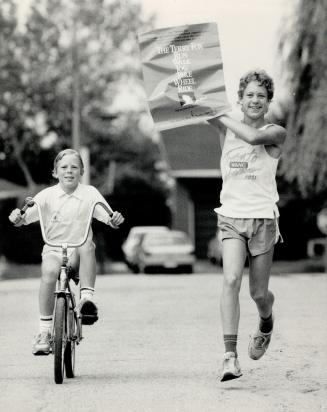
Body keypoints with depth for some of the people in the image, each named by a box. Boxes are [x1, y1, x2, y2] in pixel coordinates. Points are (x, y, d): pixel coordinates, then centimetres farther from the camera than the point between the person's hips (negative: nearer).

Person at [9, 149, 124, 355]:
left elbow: (107, 216, -7)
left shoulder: (90, 193, 2)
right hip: (53, 250, 0)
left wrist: (115, 220, -30)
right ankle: (44, 331, -24)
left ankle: (87, 298, -36)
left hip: (78, 254, 0)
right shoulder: (48, 195, 2)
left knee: (87, 243, -34)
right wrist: (18, 218, -31)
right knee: (49, 271, -32)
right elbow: (27, 217, -8)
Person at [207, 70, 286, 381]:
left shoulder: (276, 133, -3)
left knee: (258, 293, 7)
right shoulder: (226, 127, 8)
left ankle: (266, 321, 44)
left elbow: (253, 137, -23)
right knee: (231, 280, -20)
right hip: (231, 218, 1)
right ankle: (230, 355, -22)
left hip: (263, 218, -1)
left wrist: (221, 117, -16)